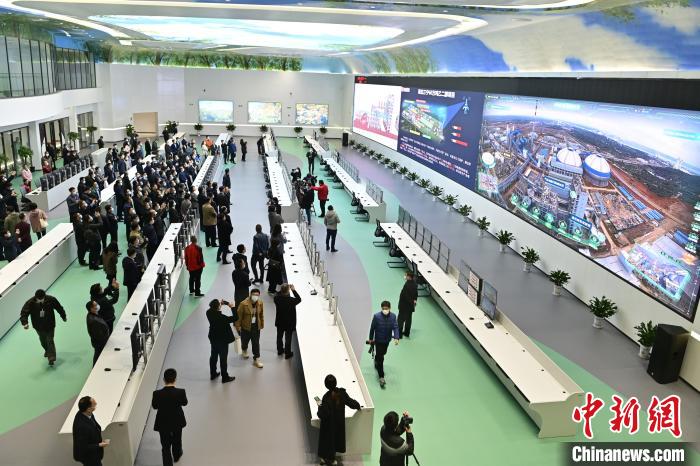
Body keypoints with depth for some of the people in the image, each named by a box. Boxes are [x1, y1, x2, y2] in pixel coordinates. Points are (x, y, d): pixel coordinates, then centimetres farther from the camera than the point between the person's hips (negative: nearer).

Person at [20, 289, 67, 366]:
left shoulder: (51, 300, -18)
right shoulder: (30, 303, -19)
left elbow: (59, 308, -3)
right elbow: (24, 313, -16)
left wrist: (63, 317, 9)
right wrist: (25, 323, -33)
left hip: (50, 325, -2)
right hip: (39, 326, 2)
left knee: (50, 340, -4)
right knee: (43, 340, 21)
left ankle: (51, 358, 0)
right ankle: (47, 350, 49)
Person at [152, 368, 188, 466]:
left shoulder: (157, 393, -26)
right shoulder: (181, 392, -25)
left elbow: (154, 406, -7)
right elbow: (184, 403, -5)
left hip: (163, 423, -2)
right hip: (177, 421, 2)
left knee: (165, 445, 14)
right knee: (177, 440, 28)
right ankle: (176, 456, 53)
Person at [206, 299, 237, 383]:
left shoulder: (209, 313, -14)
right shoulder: (221, 317, -33)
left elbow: (212, 309, 11)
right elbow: (235, 318, -28)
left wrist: (220, 303, 0)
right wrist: (232, 307, -21)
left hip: (213, 338, 7)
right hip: (222, 340, -7)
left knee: (213, 356, 23)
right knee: (223, 358, 8)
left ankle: (213, 374, 40)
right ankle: (225, 377, 23)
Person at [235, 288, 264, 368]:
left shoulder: (260, 303, -8)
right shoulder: (243, 304, -22)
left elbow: (261, 314, 6)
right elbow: (239, 316, -14)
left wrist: (262, 324, 10)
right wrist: (238, 326, -10)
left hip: (256, 327, 2)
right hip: (246, 326, -2)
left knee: (256, 343, 5)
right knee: (245, 341, 20)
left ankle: (256, 359, 16)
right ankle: (244, 350, 52)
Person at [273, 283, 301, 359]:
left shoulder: (277, 298, -20)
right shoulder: (291, 300, -30)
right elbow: (299, 299, -10)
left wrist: (282, 290, -5)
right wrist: (293, 290, -10)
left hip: (279, 322, 4)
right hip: (289, 323, -4)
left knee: (279, 336, 23)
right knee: (288, 338, 13)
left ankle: (280, 350, 41)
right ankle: (287, 353, 25)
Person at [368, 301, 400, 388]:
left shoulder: (393, 316, -13)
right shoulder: (377, 316, -23)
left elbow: (395, 327, -12)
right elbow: (372, 328, -11)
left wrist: (396, 338, -27)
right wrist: (371, 338, -1)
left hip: (387, 340, 5)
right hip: (378, 340, -4)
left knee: (382, 353, 27)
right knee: (380, 358, -3)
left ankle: (376, 360, 60)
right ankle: (381, 377, 4)